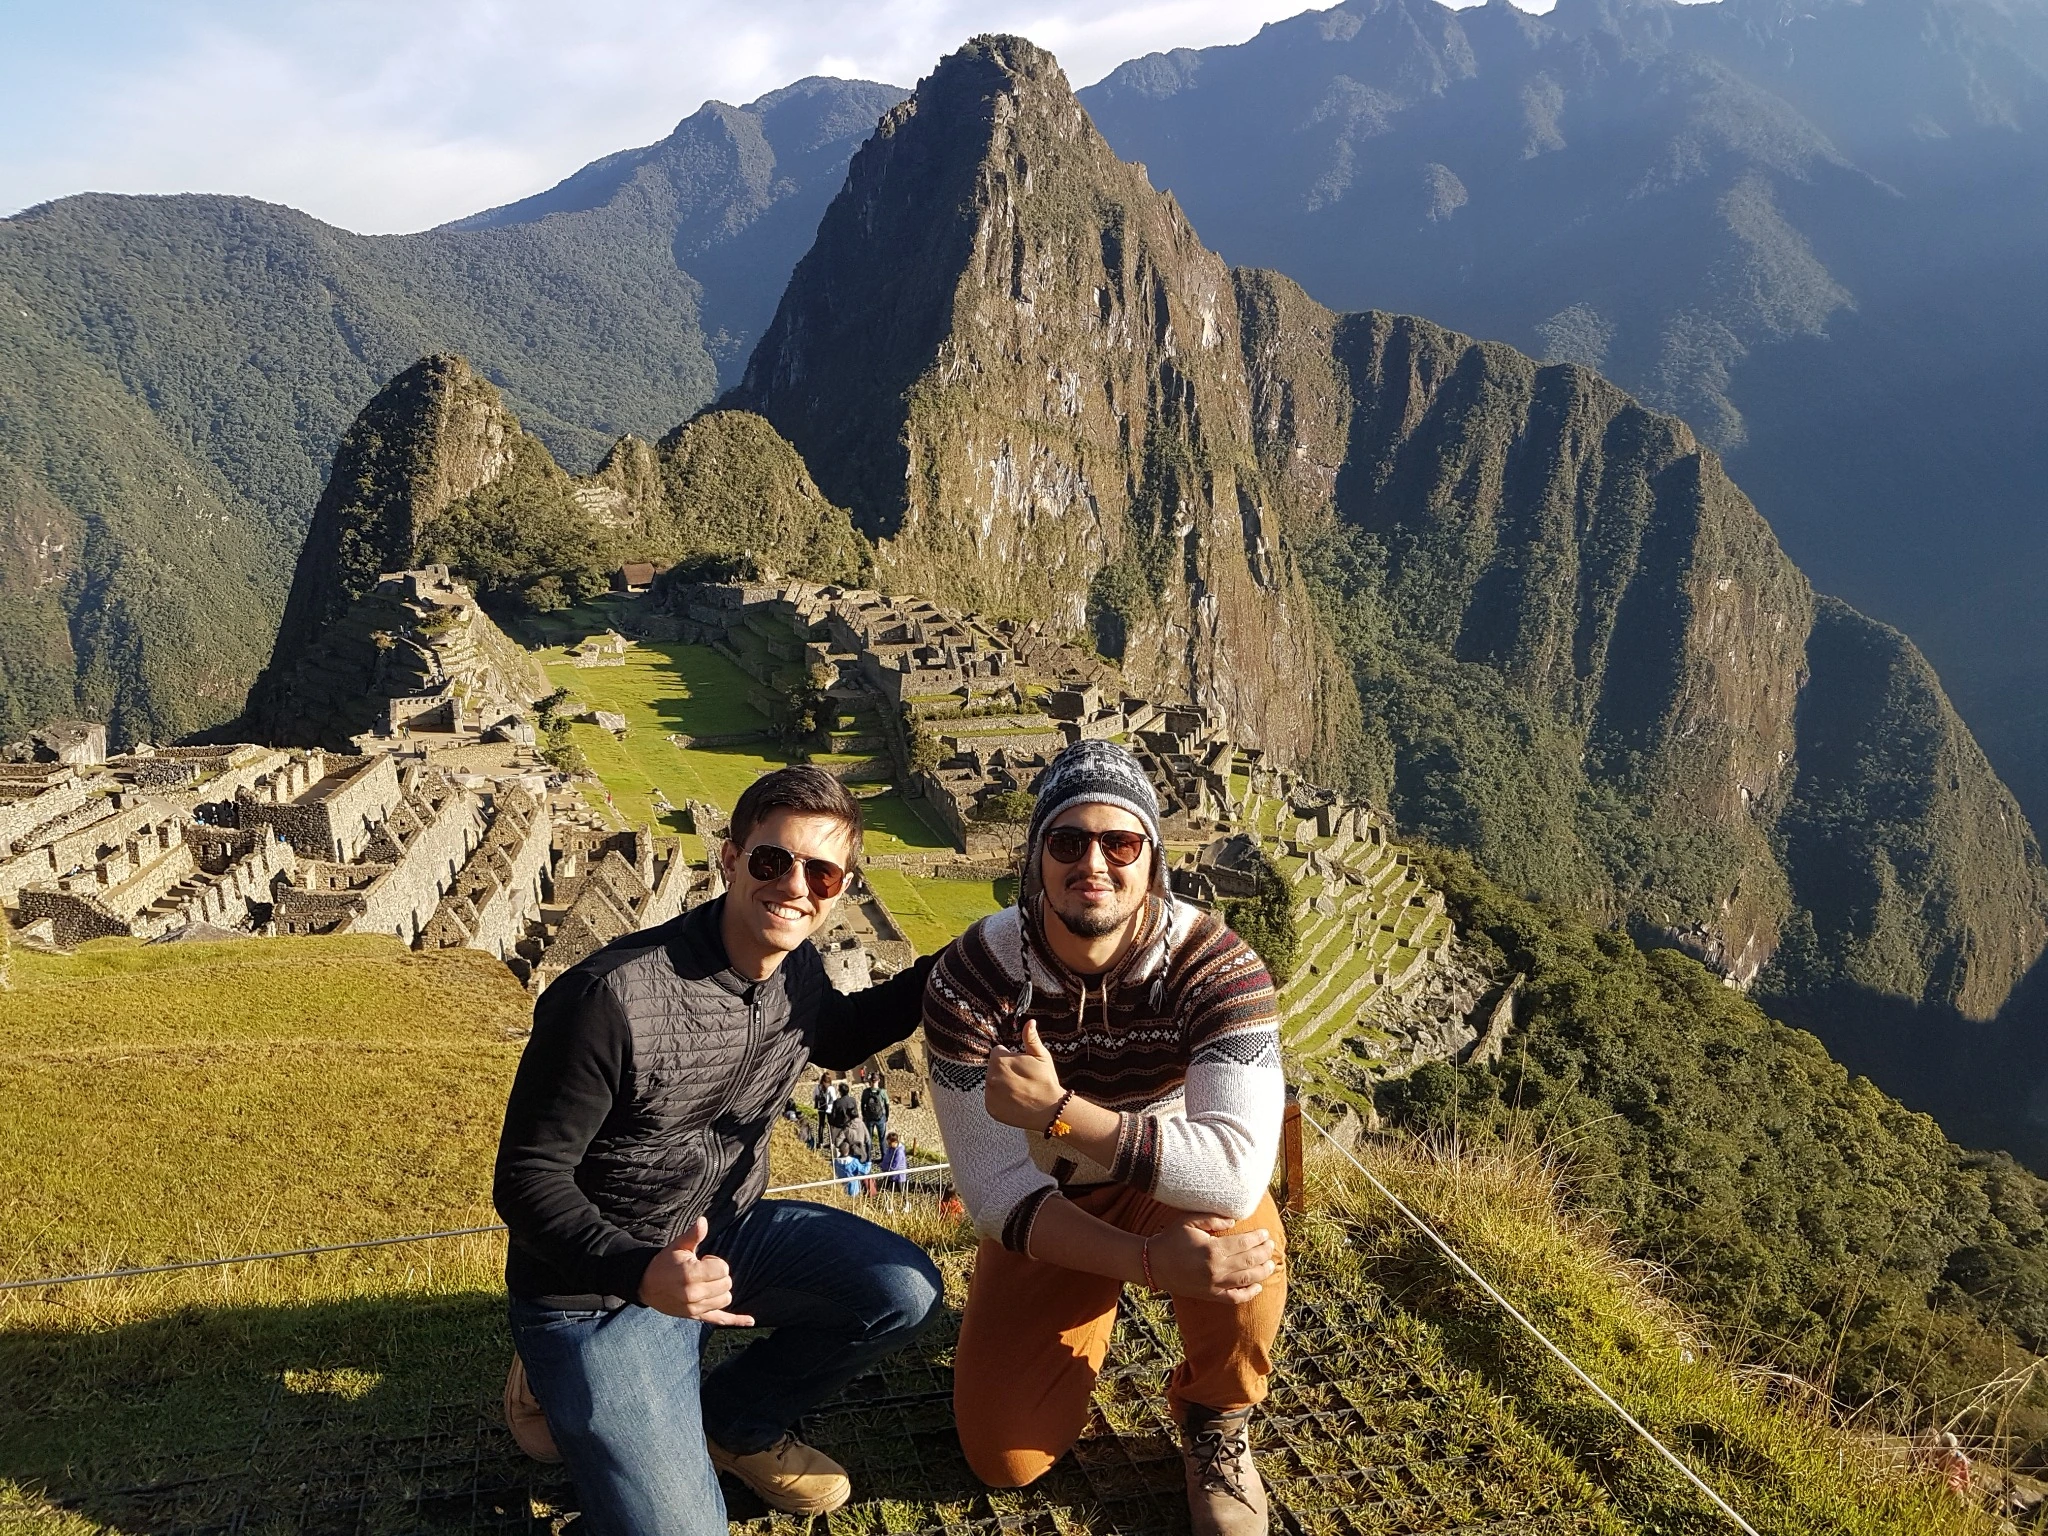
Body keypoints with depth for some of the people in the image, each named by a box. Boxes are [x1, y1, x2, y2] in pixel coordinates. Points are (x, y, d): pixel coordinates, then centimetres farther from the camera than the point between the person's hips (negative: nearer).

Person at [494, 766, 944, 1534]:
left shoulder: (798, 969, -7)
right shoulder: (614, 997, -30)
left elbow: (836, 1039, 18)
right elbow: (525, 1180, -23)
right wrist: (642, 1273, -39)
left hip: (724, 1234, 7)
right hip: (602, 1287, -6)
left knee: (903, 1291, -11)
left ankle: (732, 1422, 14)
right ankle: (568, 1390, 14)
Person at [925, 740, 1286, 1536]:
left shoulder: (1214, 963, -29)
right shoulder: (971, 977, -25)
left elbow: (1238, 1171, -39)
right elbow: (995, 1188, -25)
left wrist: (1059, 1110, -44)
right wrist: (1151, 1262, -39)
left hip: (1176, 1194, -1)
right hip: (1046, 1214, 2)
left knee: (1239, 1227, -36)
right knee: (1004, 1456, -6)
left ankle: (1216, 1421, -2)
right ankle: (1089, 1315, 27)